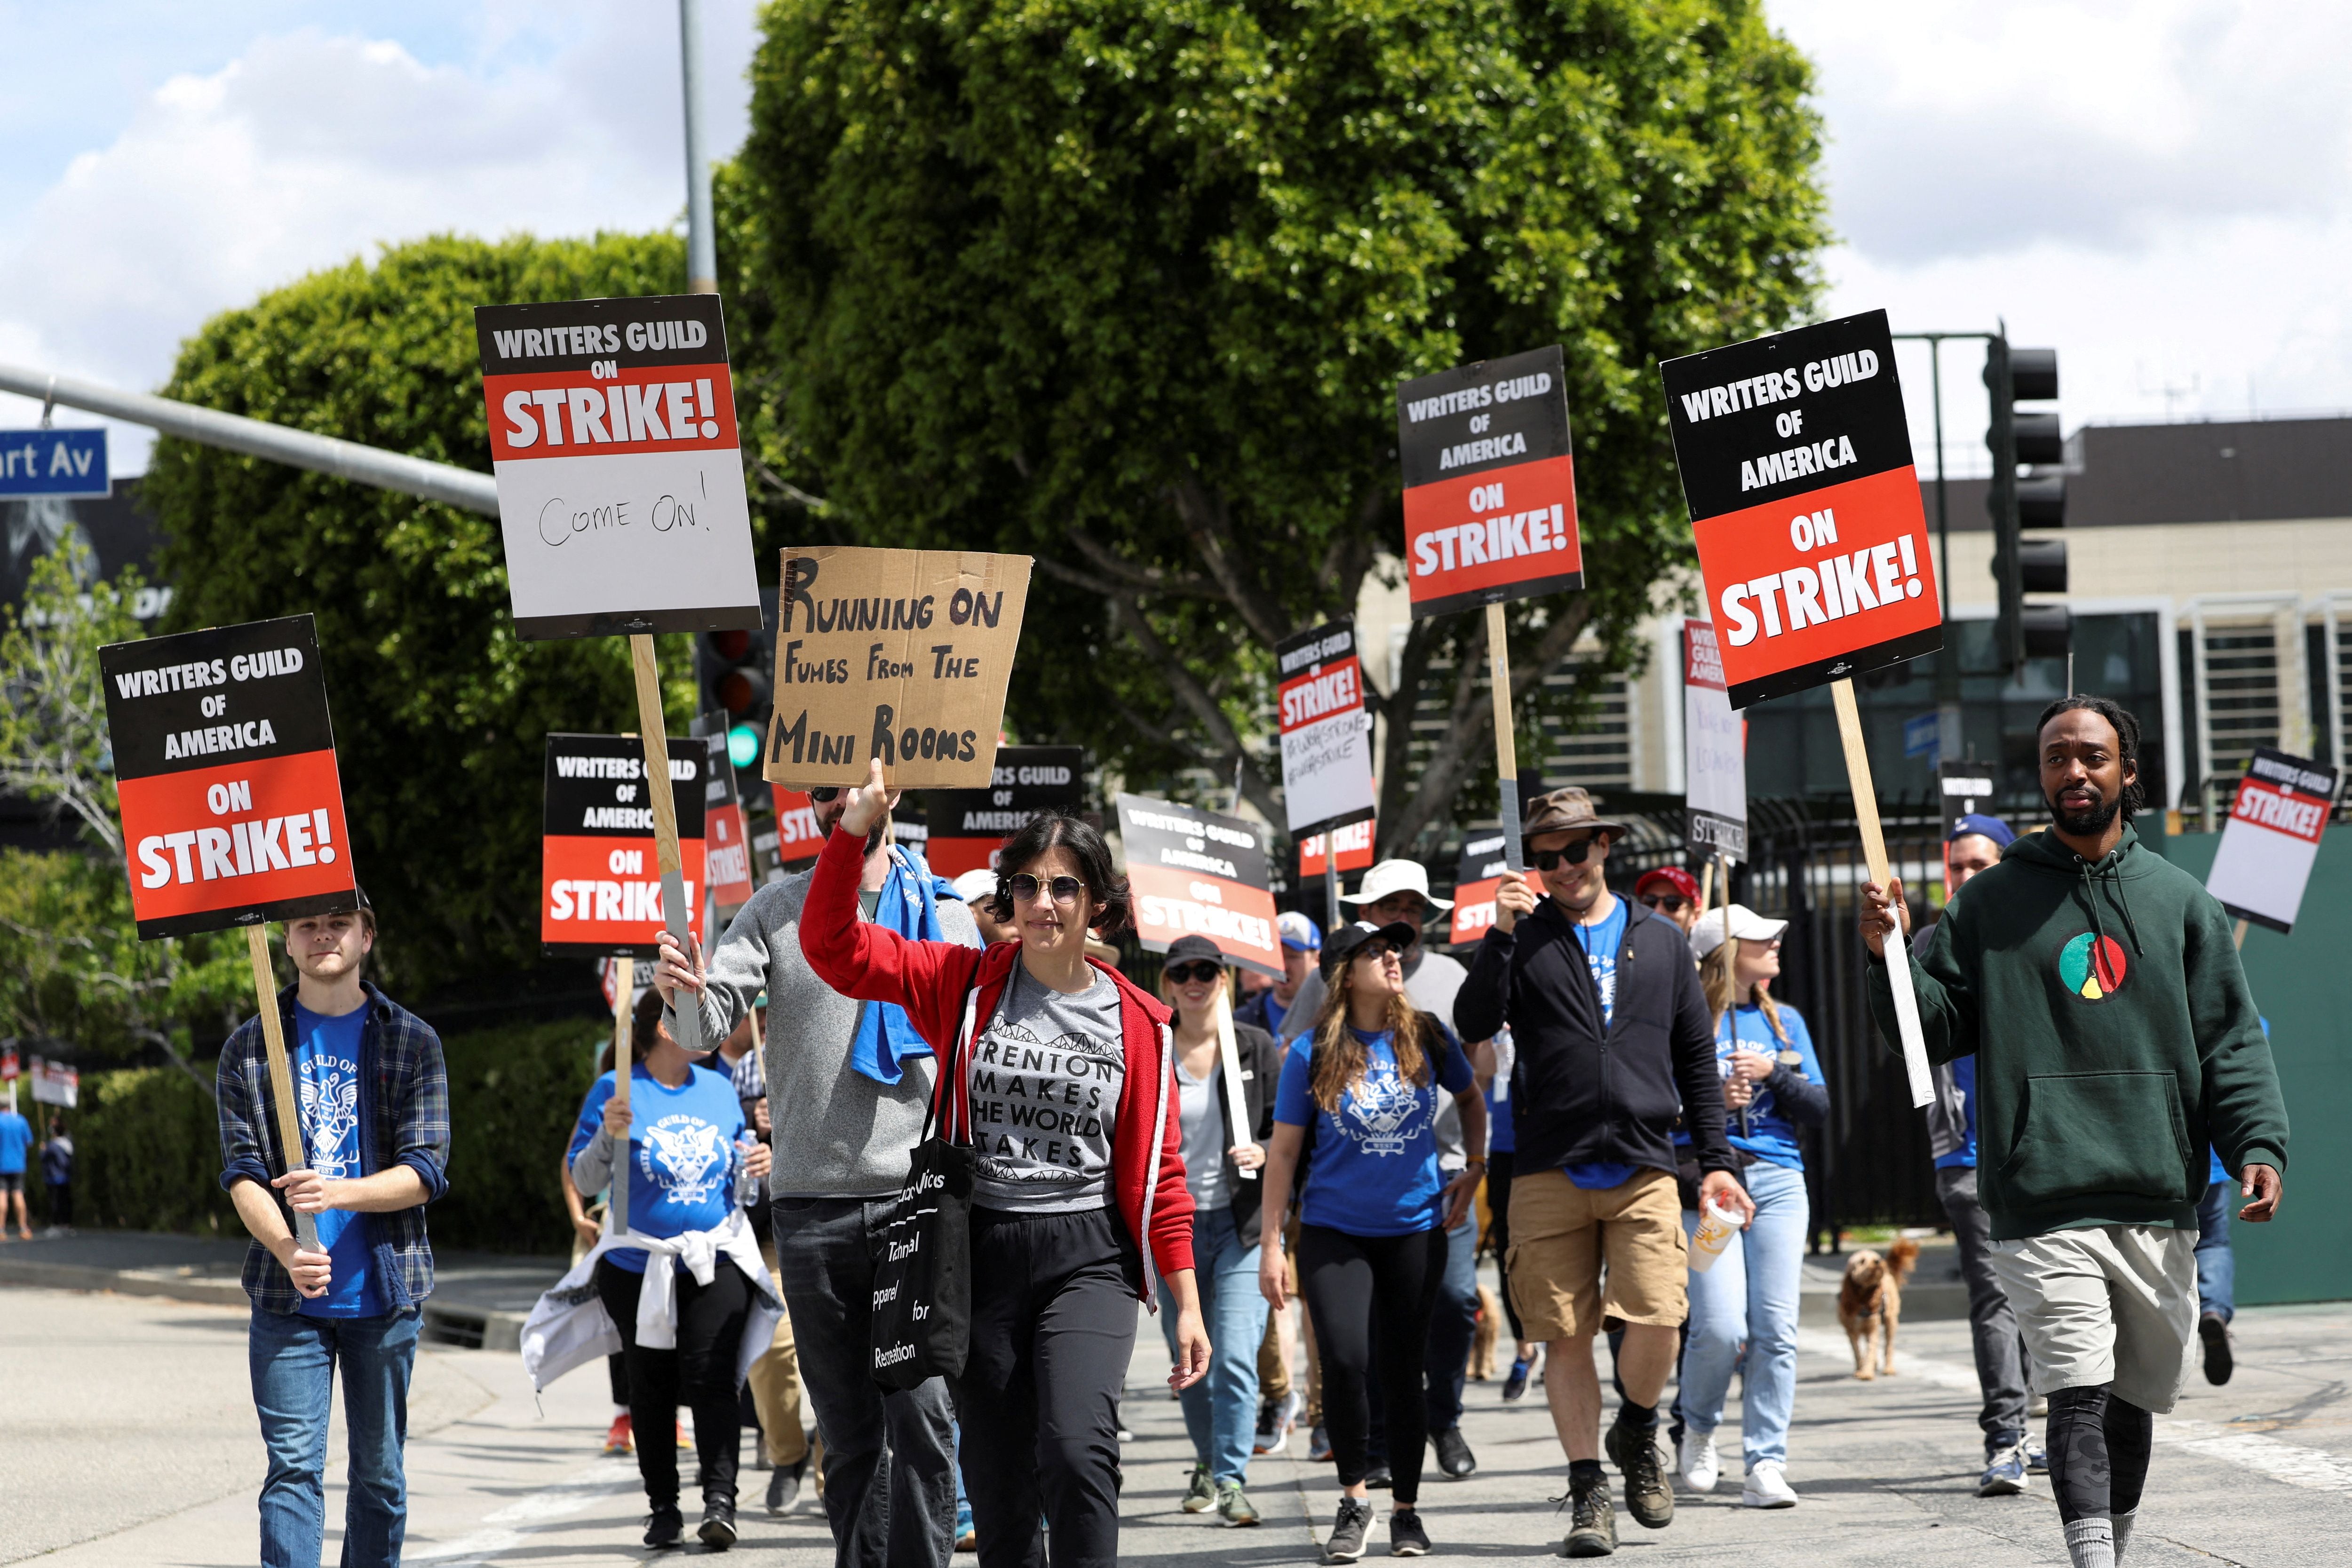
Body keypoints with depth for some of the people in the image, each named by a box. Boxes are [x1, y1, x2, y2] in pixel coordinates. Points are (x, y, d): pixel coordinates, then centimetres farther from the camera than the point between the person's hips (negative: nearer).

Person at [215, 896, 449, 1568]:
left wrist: (337, 1192, -22)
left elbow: (425, 1172, -3)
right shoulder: (251, 1047, 6)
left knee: (379, 1472, 7)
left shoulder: (412, 1042, 5)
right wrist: (289, 1252, -20)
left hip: (385, 1291, 1)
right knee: (293, 1465, -9)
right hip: (288, 1296, -1)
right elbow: (242, 1173, -1)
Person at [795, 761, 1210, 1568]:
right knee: (997, 1485, 7)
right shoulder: (965, 985, 3)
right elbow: (834, 945, -6)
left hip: (1086, 1258, -2)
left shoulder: (1136, 1022, 3)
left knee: (1077, 1450, -24)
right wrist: (852, 830, -20)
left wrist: (1186, 1302, 2)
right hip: (982, 1256, 2)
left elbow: (1158, 1171, 6)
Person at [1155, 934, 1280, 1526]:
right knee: (1189, 1361, 11)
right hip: (1174, 1226, 2)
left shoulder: (1256, 1049, 3)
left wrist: (1264, 1154, -13)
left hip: (1242, 1223, -2)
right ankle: (1208, 1462, 33)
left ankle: (1231, 1479, -11)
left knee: (1235, 1357, -14)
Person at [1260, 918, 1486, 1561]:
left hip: (1415, 1227, 2)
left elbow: (1470, 1100, 20)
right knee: (1344, 1360, -16)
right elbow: (1284, 1150, -1)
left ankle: (1406, 1509, 21)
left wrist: (1475, 1169, 11)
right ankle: (1353, 1499, 3)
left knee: (1403, 1369, 6)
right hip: (1334, 1230, -2)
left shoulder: (1426, 1039, -1)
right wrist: (1270, 1244, -3)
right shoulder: (1312, 1053, -6)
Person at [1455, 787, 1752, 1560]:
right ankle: (1589, 1489, 9)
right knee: (1566, 1335, -1)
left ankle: (1637, 1431, 17)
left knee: (1657, 1322, -12)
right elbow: (1474, 1024, -6)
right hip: (1549, 1171, 0)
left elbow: (1697, 1059, 16)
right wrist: (1501, 935, -16)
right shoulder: (1523, 940, 8)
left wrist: (1717, 1161, 11)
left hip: (1644, 1171, 0)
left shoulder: (1663, 942, 14)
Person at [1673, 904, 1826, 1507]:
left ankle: (1765, 1467, 0)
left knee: (1775, 1330, -5)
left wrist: (1773, 1073, -5)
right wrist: (1711, 1100, -14)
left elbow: (1819, 1110, 11)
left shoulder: (1785, 1022, 15)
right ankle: (1697, 1429, 15)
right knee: (1720, 1326, -14)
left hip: (1777, 1184, 4)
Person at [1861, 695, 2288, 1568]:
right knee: (2079, 1398, -14)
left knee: (2135, 1404, 10)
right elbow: (1937, 1028, 8)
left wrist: (2258, 1145, -4)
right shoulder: (1992, 903, 8)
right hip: (2045, 1207, -2)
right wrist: (1888, 956, -9)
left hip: (2159, 1205, 3)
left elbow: (2231, 1043, 9)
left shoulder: (2178, 900, 12)